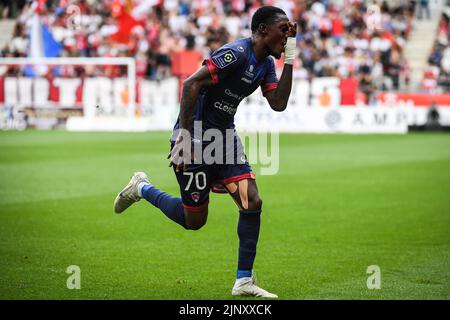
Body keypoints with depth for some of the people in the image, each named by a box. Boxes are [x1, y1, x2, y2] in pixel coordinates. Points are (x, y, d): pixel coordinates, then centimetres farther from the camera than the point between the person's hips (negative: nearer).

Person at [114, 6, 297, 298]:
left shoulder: (266, 63, 7)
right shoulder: (237, 54, -22)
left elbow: (278, 104, -2)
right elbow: (191, 84, -28)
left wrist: (290, 59, -6)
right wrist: (184, 135, -29)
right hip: (195, 140, -8)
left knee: (252, 202, -6)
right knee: (194, 220, 2)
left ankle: (244, 281, 1)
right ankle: (142, 189, 28)